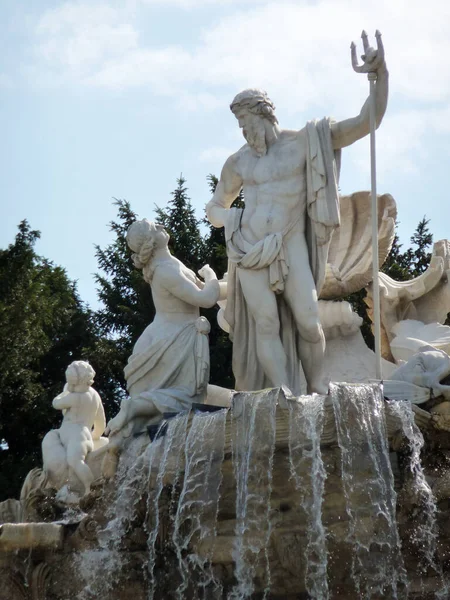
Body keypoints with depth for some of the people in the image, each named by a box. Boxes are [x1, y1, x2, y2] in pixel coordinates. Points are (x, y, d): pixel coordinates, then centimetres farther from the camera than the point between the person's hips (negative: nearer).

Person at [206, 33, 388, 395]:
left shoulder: (304, 143, 1)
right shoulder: (238, 162, 11)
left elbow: (367, 122, -5)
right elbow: (215, 208, 25)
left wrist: (380, 73, -18)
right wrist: (225, 218, 0)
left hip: (291, 249, -2)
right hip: (249, 251, 2)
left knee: (308, 323, -10)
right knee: (265, 325, -8)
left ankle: (319, 393, 4)